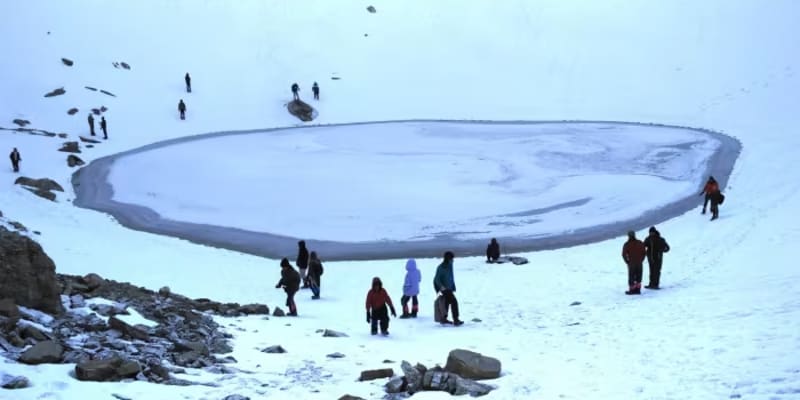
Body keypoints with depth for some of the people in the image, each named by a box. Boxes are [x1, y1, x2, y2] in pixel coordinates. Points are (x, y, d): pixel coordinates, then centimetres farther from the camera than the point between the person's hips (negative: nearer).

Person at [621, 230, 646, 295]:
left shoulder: (627, 244, -9)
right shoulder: (640, 243, 2)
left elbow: (624, 254, -10)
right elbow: (644, 252, 4)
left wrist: (627, 262, 2)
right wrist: (641, 260, 10)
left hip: (631, 263, -3)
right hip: (639, 263, 3)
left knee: (631, 277, 3)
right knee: (638, 277, 9)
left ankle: (632, 290, 1)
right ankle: (638, 289, 9)